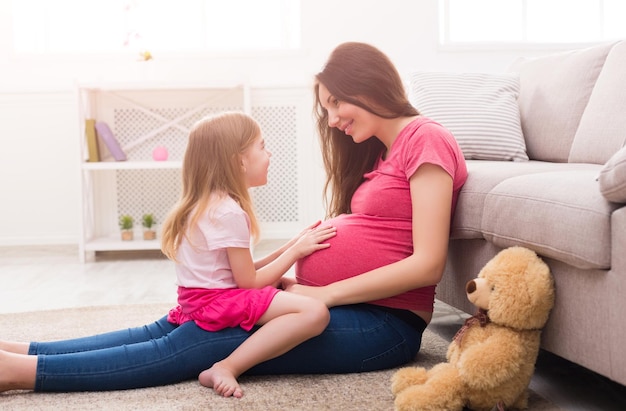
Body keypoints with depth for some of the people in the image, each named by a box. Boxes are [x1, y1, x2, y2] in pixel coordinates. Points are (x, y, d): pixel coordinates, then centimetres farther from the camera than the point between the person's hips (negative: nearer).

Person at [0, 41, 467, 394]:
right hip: (325, 302, 8)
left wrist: (322, 293, -14)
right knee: (183, 323, -7)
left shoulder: (425, 139, -6)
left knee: (209, 341, -21)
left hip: (385, 323, -8)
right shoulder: (380, 151, 22)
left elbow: (427, 264, -15)